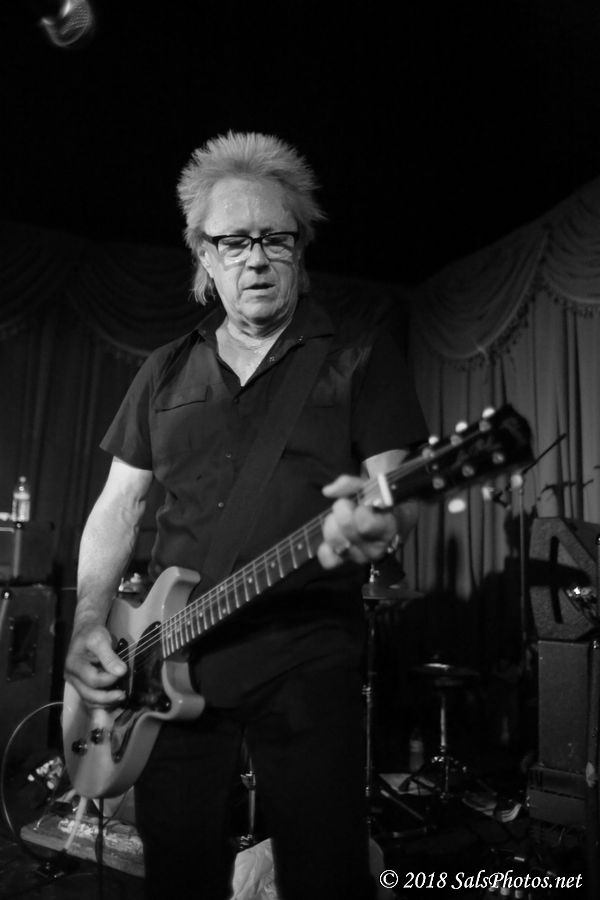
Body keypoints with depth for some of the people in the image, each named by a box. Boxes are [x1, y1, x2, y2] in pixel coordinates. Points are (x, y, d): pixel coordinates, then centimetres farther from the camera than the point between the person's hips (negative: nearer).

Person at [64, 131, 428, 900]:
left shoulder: (359, 354, 3)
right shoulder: (165, 370, 14)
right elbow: (118, 505, 14)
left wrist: (379, 519, -29)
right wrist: (89, 625, 1)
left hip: (308, 657, -3)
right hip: (168, 662, 4)